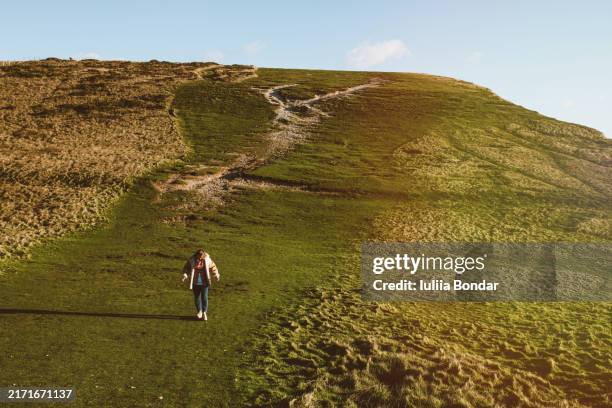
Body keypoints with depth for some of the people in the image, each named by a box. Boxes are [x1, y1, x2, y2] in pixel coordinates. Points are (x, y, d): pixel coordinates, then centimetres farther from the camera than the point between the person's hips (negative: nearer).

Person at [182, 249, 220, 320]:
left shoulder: (207, 259, -7)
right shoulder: (191, 260, -9)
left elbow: (213, 267, 6)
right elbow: (186, 268, -2)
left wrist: (216, 275, 0)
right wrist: (185, 275, -18)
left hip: (204, 282, -1)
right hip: (195, 282, 1)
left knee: (204, 297, -2)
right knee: (197, 297, 8)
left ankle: (204, 312, 15)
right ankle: (199, 311, 26)